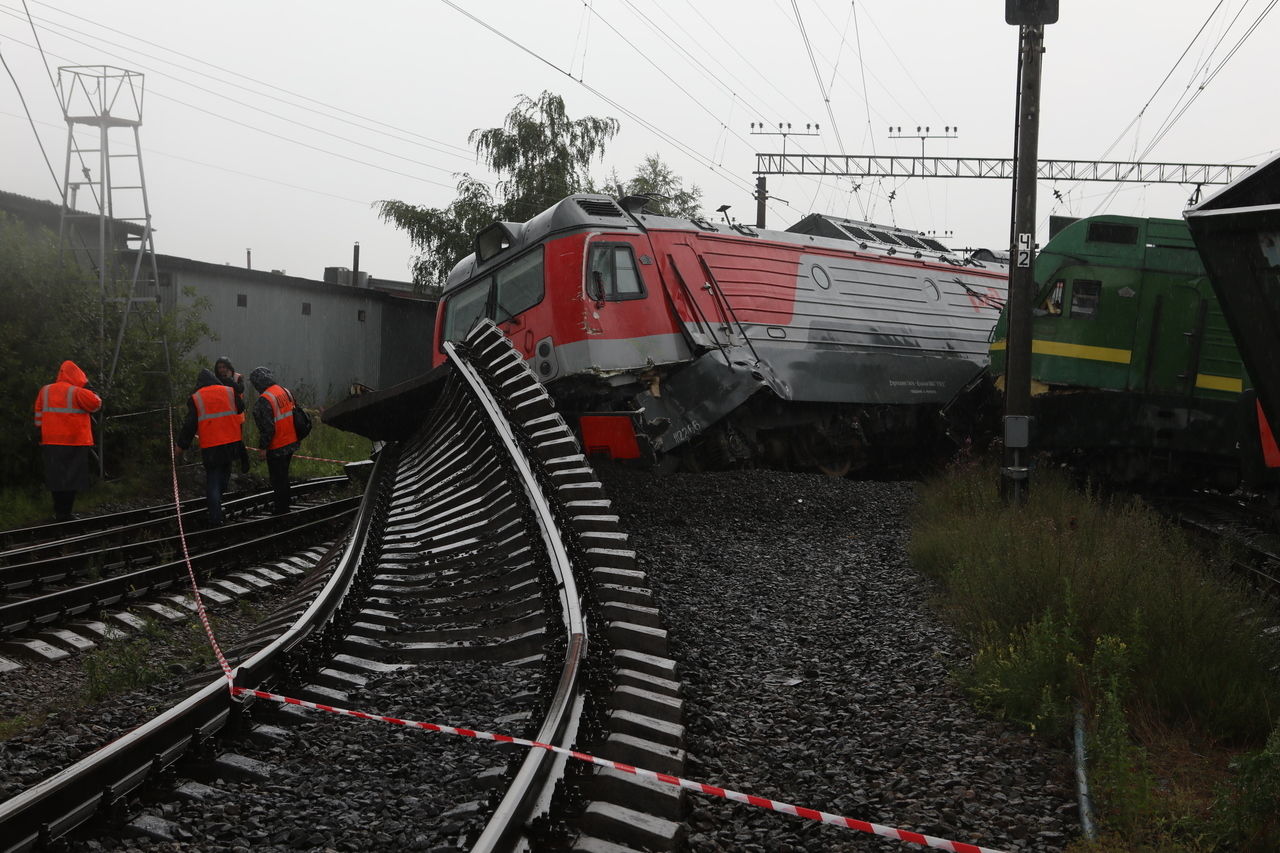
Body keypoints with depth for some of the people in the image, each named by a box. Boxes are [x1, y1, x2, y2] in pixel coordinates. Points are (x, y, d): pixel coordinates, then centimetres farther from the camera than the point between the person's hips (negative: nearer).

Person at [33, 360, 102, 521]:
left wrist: (41, 441, 15)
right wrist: (87, 387, 2)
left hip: (51, 443, 5)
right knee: (71, 478, 0)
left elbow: (39, 417, 10)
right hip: (75, 443, -5)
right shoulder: (77, 392, -9)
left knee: (56, 477, 10)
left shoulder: (45, 391, 9)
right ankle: (65, 513, -4)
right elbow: (96, 404, -8)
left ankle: (59, 512, 11)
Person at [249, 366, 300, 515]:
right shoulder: (285, 392, 6)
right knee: (283, 476, 20)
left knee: (278, 480, 2)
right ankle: (285, 508, 28)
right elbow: (293, 415, 14)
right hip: (290, 443, 8)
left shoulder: (264, 399, -20)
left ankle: (281, 510, 8)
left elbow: (267, 426, -23)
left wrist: (262, 447, -15)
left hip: (276, 447, -8)